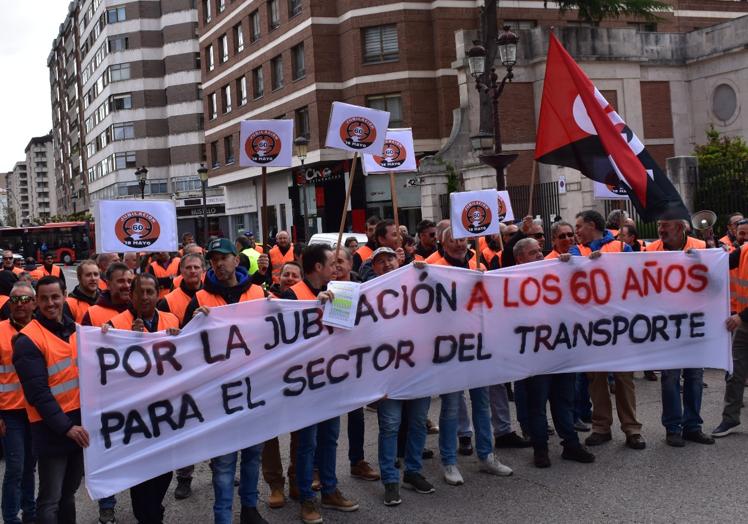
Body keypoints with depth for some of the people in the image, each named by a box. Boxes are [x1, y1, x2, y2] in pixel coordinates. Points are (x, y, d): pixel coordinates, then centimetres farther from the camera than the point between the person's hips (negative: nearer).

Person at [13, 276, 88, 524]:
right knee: (51, 499, -1)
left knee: (69, 492, 18)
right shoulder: (28, 340, -12)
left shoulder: (77, 330, 8)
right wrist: (65, 426, -21)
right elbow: (37, 392, -17)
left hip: (81, 422, 6)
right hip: (51, 428, -6)